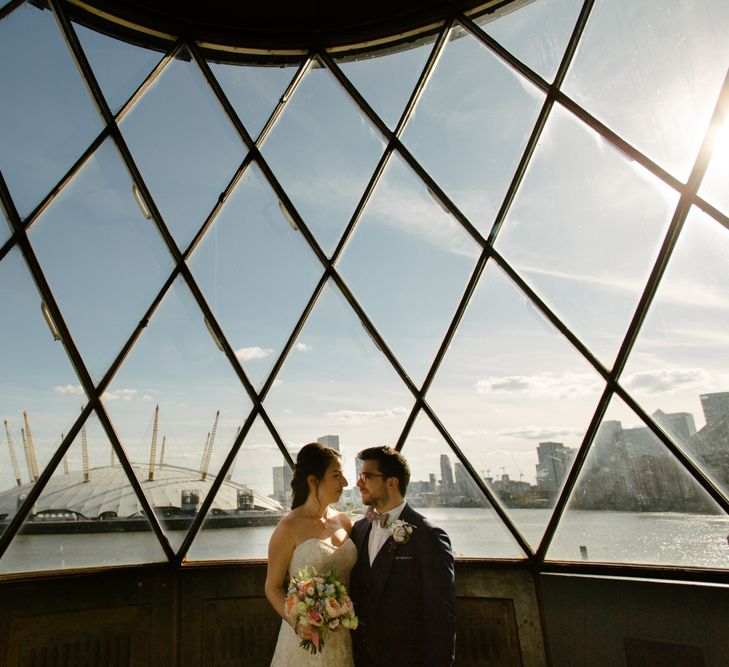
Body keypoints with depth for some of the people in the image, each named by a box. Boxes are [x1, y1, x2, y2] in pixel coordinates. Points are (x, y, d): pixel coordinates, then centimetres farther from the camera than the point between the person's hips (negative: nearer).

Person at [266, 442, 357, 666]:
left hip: (344, 634, 5)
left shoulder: (344, 521, 1)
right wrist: (297, 623, -21)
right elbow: (273, 587, -8)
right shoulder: (289, 527, -14)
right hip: (308, 634, -5)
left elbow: (350, 575, 10)